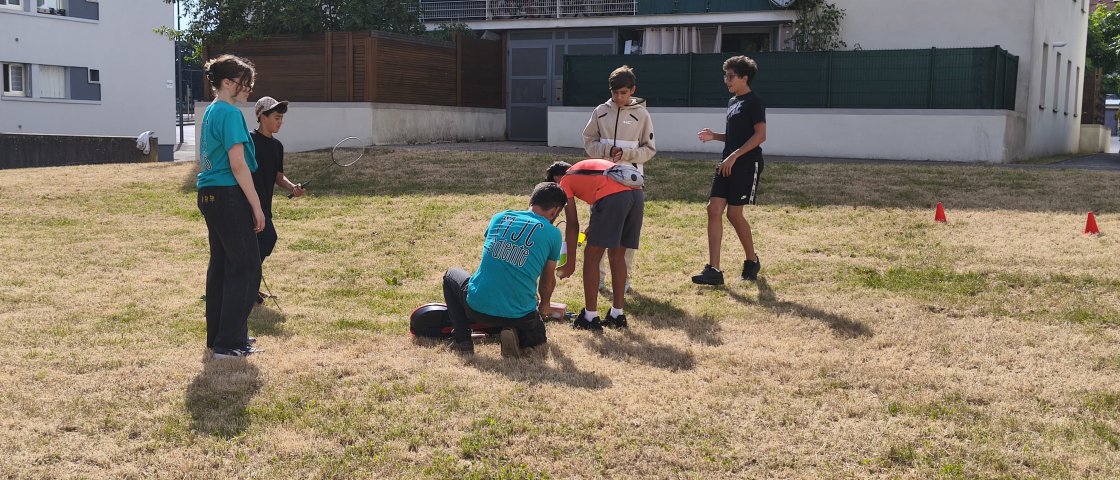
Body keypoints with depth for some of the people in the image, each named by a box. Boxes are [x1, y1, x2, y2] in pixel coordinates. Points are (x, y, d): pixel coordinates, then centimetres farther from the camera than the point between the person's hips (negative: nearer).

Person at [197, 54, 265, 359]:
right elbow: (238, 165, -20)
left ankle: (217, 336, 21)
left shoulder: (210, 112, 16)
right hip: (229, 196, -10)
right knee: (246, 267, -4)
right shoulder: (230, 113, -14)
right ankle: (230, 343, -1)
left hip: (209, 195, 10)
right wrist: (256, 206, -16)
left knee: (221, 264, 14)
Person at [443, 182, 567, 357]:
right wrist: (544, 304, 36)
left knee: (451, 275, 31)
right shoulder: (552, 234, -1)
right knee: (537, 335, 33)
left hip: (477, 307, 1)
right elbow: (548, 280, 13)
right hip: (520, 315, -1)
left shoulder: (499, 217, 9)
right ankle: (515, 336, -2)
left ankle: (461, 339, 15)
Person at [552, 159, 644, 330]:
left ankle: (590, 317, 8)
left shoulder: (565, 181, 20)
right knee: (617, 256, 19)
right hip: (637, 193, 7)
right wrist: (593, 227, 35)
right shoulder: (587, 167, 39)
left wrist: (571, 263, 19)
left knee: (592, 257, 6)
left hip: (613, 197, -7)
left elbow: (572, 224, 15)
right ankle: (617, 315, 24)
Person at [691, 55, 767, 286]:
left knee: (734, 213, -5)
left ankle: (752, 261, 18)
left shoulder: (753, 102, -9)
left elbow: (760, 135, -17)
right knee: (713, 209, -3)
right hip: (728, 165, 8)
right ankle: (713, 270, -3)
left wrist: (734, 156, -22)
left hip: (747, 164, -8)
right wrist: (714, 136, 7)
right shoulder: (732, 102, 17)